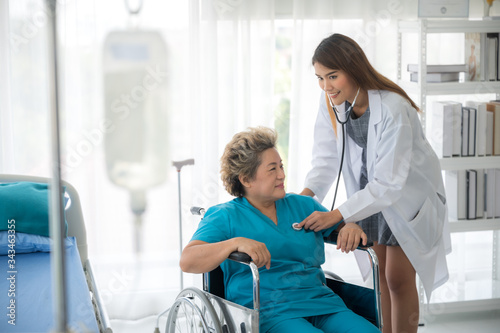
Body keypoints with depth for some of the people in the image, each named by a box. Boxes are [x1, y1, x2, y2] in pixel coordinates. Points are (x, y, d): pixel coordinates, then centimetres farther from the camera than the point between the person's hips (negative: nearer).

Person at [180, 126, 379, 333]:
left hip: (322, 303, 5)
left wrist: (352, 228, 6)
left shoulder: (301, 205, 21)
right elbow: (187, 262, -7)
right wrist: (236, 243, -23)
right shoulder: (225, 216, 6)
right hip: (269, 313, -5)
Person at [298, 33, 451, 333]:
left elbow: (388, 184, -34)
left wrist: (335, 215, -39)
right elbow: (327, 159, -8)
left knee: (399, 278, -3)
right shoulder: (331, 102, -14)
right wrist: (304, 197, -25)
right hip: (369, 194, 6)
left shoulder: (392, 110, -35)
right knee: (379, 275, 13)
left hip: (408, 195, -6)